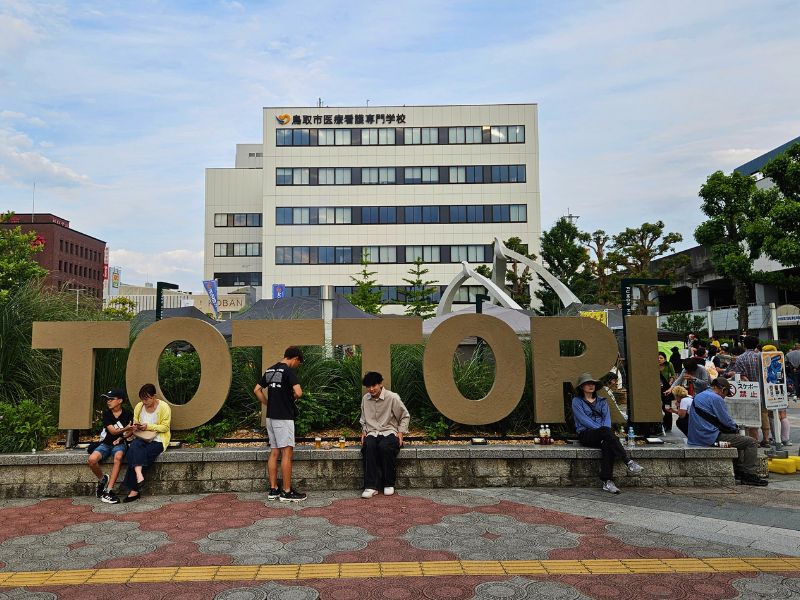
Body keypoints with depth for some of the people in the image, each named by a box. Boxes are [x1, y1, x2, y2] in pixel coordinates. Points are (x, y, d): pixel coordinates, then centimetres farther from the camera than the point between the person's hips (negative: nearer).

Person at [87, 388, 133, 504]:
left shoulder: (128, 413, -3)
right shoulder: (106, 413, -1)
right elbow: (112, 431, -10)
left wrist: (122, 437, -10)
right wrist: (126, 429, -26)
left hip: (120, 443, -2)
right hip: (106, 442, 2)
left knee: (118, 457, -37)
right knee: (92, 459, -28)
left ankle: (108, 491, -33)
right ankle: (102, 479, 4)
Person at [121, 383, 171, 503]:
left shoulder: (164, 407, -6)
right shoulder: (139, 407, 9)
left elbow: (165, 427, -9)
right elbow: (135, 423, 19)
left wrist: (148, 426, -19)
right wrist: (135, 427, -5)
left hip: (157, 440, -4)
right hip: (141, 437, 4)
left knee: (137, 455, -27)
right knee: (134, 446, -32)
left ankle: (134, 490, -22)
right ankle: (139, 475, -49)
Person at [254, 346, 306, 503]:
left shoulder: (270, 370, 12)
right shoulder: (289, 371, -13)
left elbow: (257, 390, 16)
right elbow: (298, 392, -24)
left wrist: (269, 404, 15)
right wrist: (293, 398, -2)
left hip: (271, 417, 8)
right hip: (284, 417, -8)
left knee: (274, 453, 12)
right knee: (287, 453, -3)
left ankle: (273, 490, 16)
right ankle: (287, 492, 0)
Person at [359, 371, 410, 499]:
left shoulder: (392, 397, -6)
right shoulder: (365, 399, 8)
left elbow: (405, 416, 5)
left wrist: (400, 432, -5)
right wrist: (364, 431, 9)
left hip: (389, 432, -3)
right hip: (372, 433, 3)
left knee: (384, 446, -37)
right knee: (368, 446, -33)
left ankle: (389, 484, -18)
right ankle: (371, 486, -33)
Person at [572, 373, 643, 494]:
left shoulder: (602, 401, 21)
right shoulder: (576, 401, 7)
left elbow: (607, 417, 7)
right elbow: (584, 420, -6)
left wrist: (606, 431, -15)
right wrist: (602, 429, -17)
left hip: (602, 434, 3)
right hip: (585, 434, -3)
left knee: (607, 444, -34)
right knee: (606, 431, -34)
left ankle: (607, 482, -39)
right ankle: (628, 463, -41)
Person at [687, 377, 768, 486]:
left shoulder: (698, 396, 17)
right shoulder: (716, 398, -13)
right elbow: (726, 421, -12)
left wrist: (734, 427, 22)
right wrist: (736, 428, 10)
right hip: (711, 437, -10)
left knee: (737, 437, 31)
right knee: (750, 442, -4)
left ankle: (740, 471, 30)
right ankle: (751, 476, -1)